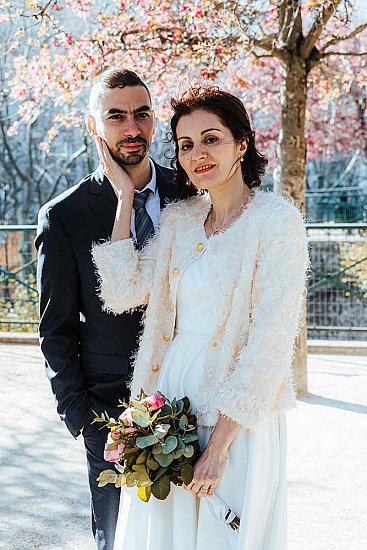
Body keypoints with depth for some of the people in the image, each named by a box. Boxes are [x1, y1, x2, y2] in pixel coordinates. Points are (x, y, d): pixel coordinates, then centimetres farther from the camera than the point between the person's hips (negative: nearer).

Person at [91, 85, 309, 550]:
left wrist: (220, 442, -17)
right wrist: (125, 195, -2)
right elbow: (123, 293, -3)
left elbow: (270, 342, -15)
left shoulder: (276, 219, -11)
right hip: (169, 401, 5)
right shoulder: (178, 219, 8)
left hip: (239, 418, -5)